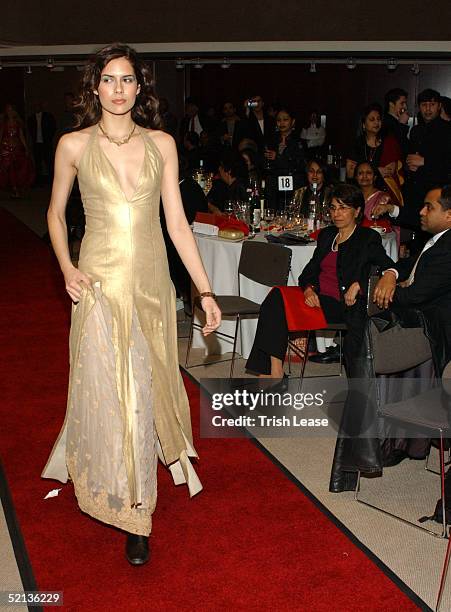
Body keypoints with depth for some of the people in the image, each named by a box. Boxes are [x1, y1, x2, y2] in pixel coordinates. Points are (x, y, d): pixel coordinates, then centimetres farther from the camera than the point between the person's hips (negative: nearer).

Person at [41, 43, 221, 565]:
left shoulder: (161, 144, 3)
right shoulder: (74, 145, -1)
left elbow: (177, 222, 3)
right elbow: (56, 212, 11)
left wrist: (205, 290, -1)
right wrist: (67, 269, -4)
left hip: (152, 281, 2)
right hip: (101, 282, -2)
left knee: (145, 388, 10)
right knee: (107, 390, 1)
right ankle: (131, 511, 17)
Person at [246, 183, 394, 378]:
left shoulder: (368, 239, 5)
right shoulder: (326, 234, 23)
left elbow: (390, 268, -5)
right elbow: (310, 269, 18)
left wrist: (358, 284, -15)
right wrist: (308, 289, -4)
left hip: (342, 304, -6)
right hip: (316, 296, 6)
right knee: (276, 296, -23)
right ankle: (273, 369, -28)